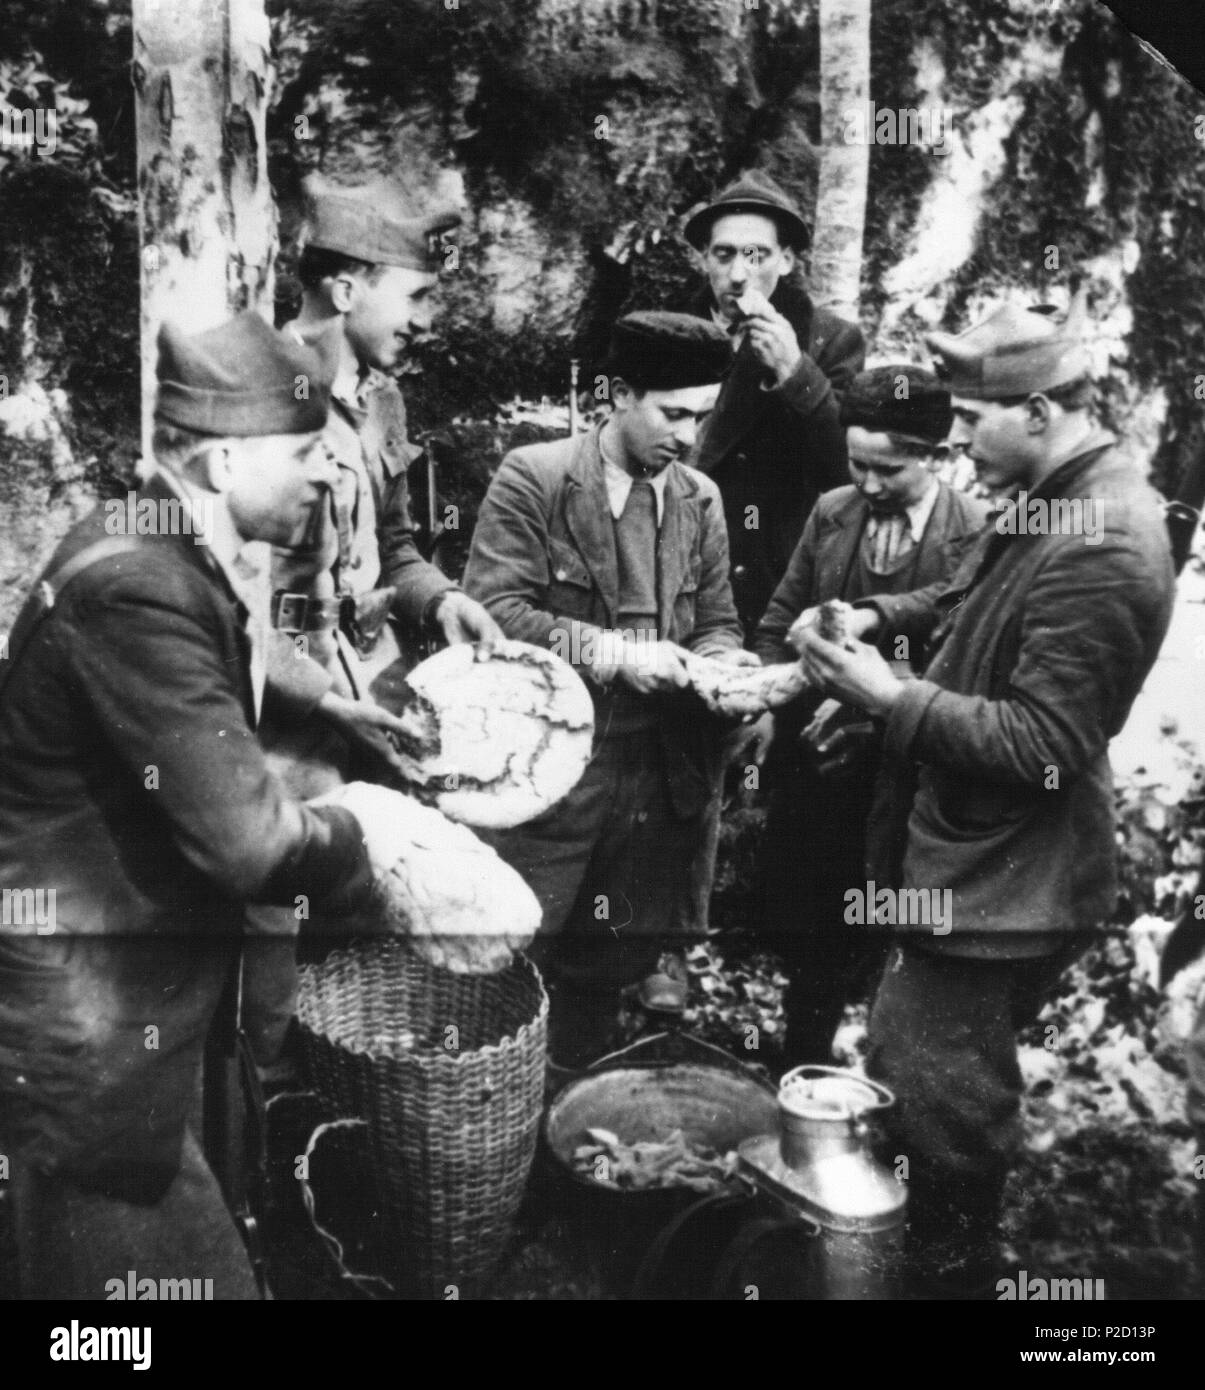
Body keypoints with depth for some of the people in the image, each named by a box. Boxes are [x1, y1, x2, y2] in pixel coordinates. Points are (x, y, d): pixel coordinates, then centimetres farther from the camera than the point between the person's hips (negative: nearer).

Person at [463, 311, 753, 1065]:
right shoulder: (533, 479, -8)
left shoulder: (701, 499, 9)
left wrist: (723, 662, -9)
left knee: (611, 972, 15)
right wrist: (612, 652, -22)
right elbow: (493, 609, -15)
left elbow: (716, 621, 13)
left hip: (662, 776, 5)